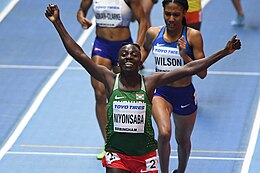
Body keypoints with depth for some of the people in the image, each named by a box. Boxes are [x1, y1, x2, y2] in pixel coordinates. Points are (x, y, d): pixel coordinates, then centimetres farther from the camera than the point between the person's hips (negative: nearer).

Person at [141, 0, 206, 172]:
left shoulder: (193, 35, -13)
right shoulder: (153, 33, -5)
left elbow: (202, 73, -13)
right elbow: (145, 49, 21)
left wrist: (186, 57, -27)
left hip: (185, 95, 0)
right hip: (161, 93, 0)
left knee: (183, 140, 19)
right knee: (164, 133, -27)